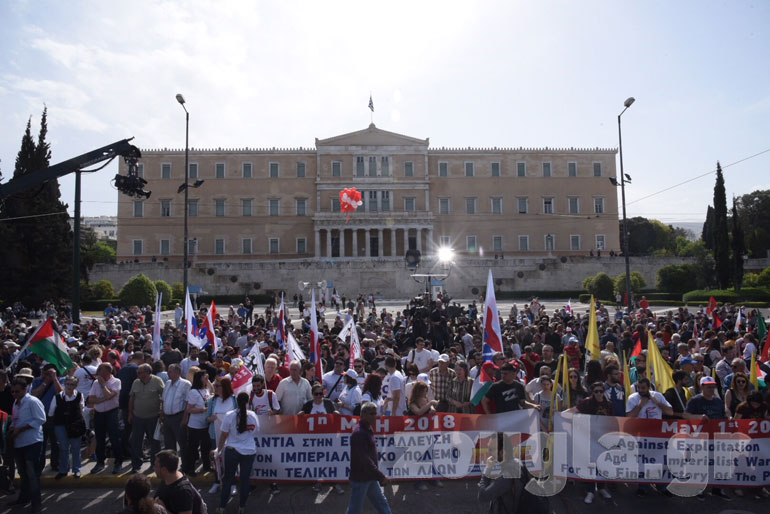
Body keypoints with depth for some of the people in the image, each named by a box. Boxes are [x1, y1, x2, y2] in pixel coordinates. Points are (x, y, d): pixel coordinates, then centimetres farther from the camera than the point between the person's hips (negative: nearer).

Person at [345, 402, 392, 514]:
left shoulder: (368, 430, 8)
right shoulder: (358, 433, -22)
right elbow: (364, 459, -26)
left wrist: (379, 476, 15)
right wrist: (381, 476, -23)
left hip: (370, 477, 9)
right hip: (360, 478, -9)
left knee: (382, 503, 15)